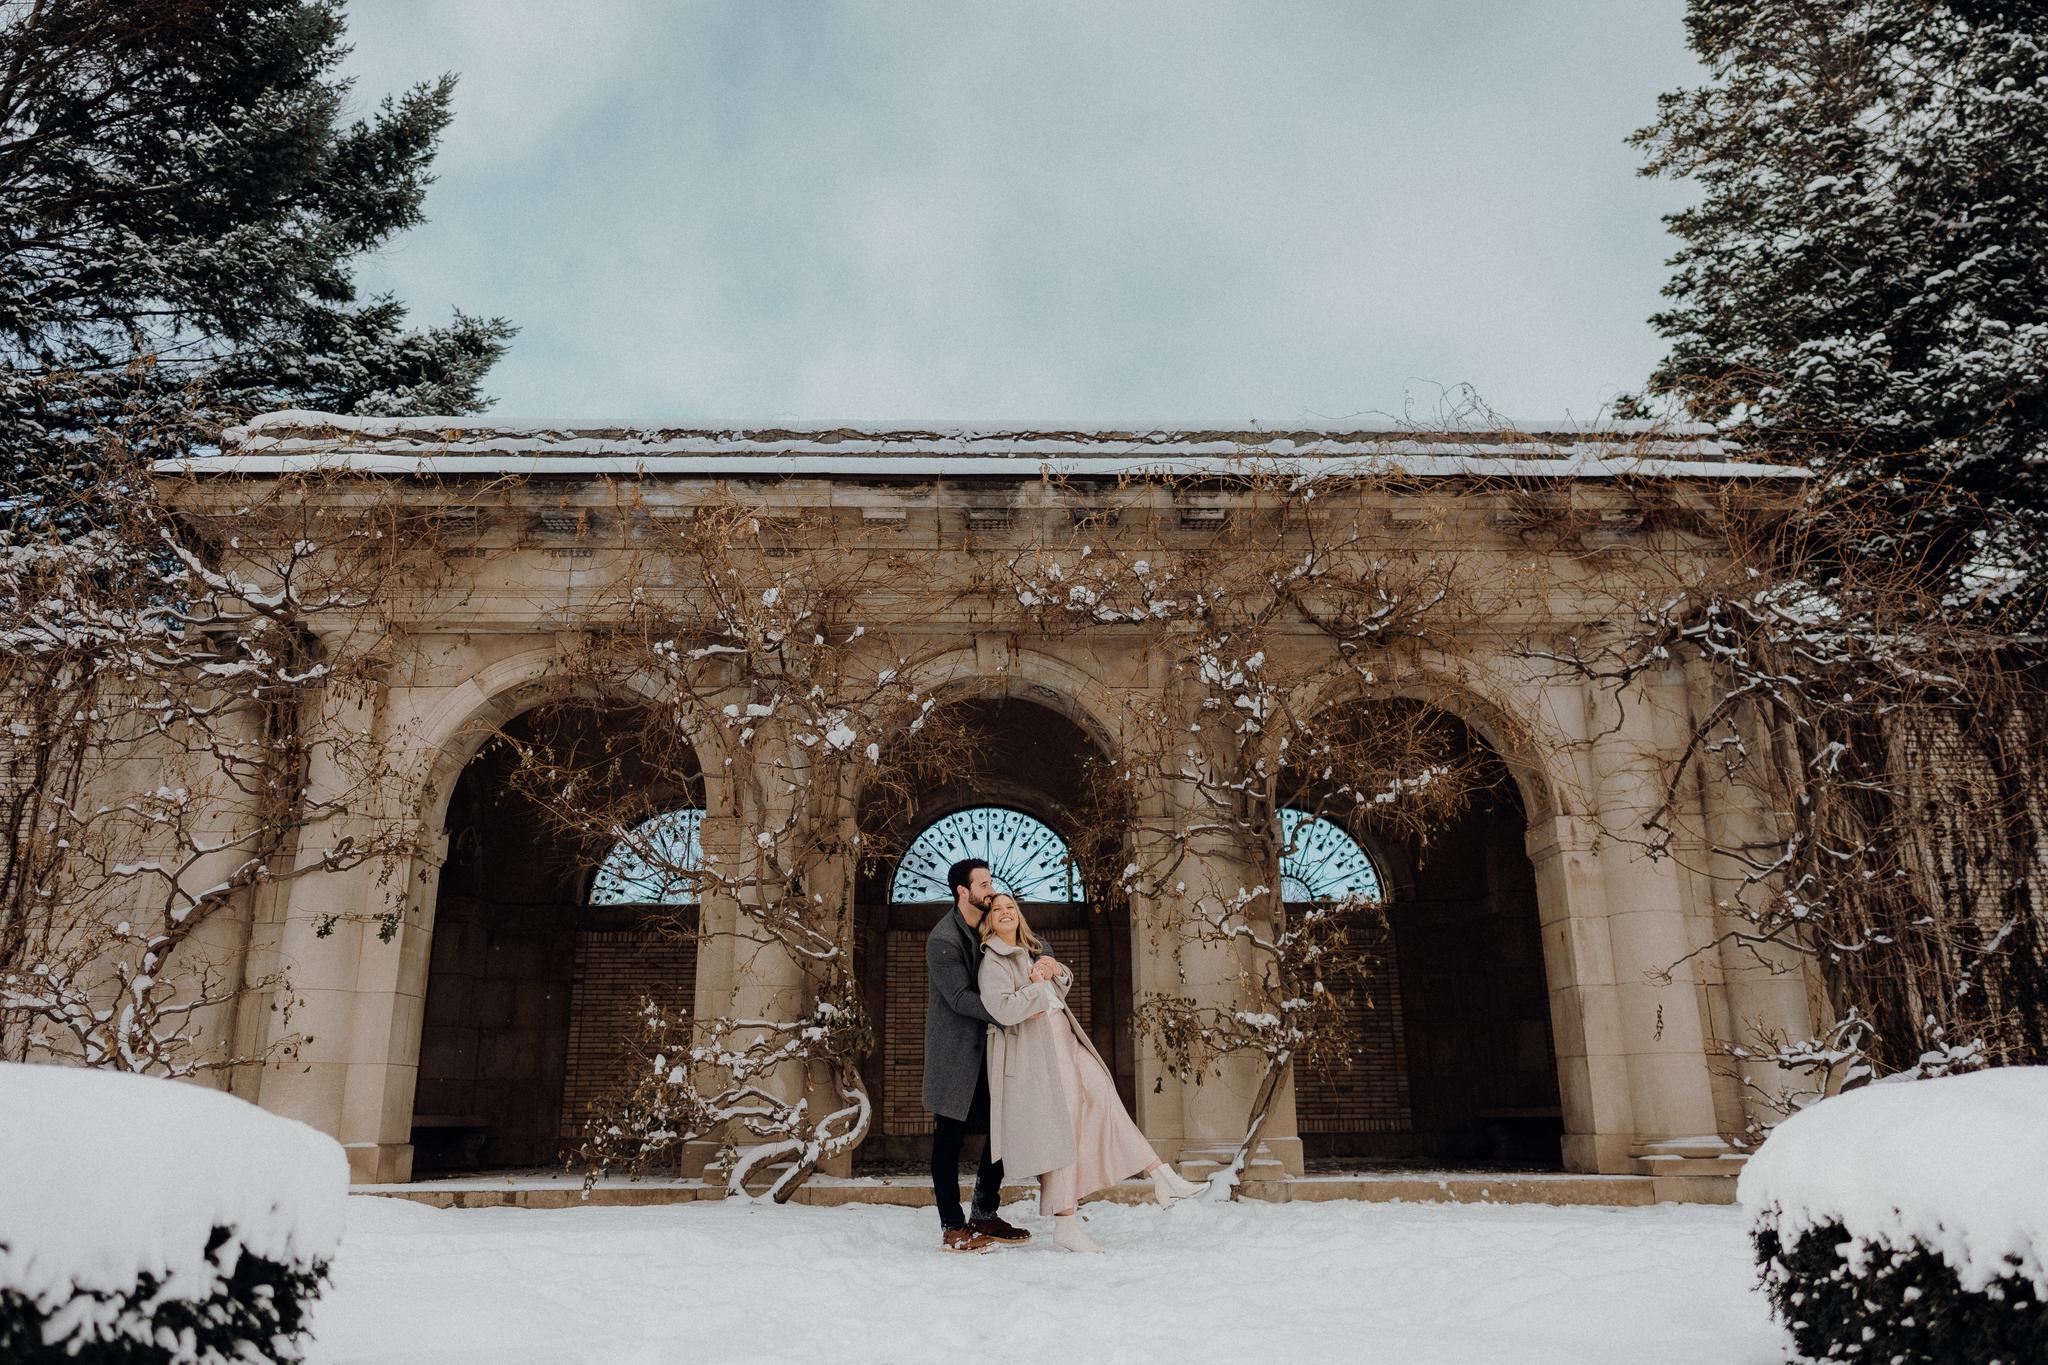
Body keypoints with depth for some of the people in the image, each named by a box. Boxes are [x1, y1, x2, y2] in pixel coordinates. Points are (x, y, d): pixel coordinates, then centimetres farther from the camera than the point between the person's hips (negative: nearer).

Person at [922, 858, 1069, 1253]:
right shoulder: (942, 940, -16)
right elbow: (960, 998, -21)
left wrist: (1045, 963, -15)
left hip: (989, 1047, 8)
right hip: (954, 1052, -8)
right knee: (950, 1138, 0)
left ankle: (985, 1216, 22)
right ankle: (952, 1228, 9)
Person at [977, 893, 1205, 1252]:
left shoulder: (1031, 951, 18)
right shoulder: (992, 960, -9)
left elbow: (1059, 993, 28)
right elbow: (1002, 1008, -23)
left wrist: (1057, 973, 6)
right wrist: (1037, 988, -11)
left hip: (1064, 1040, 8)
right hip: (1034, 1050, -8)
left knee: (1106, 1104, 0)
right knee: (1058, 1130, -7)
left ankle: (1161, 1176, -1)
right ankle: (1065, 1226, -1)